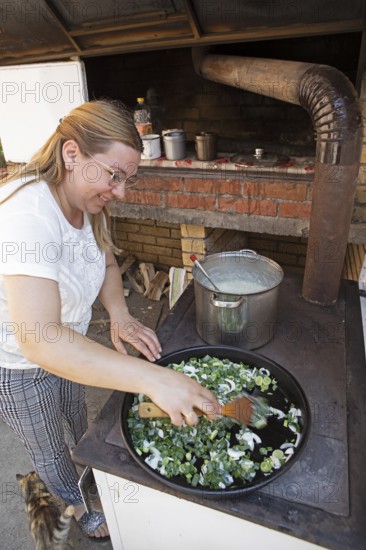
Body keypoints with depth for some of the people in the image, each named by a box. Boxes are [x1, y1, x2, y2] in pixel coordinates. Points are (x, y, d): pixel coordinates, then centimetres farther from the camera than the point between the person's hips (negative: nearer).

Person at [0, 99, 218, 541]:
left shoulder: (82, 199, -10)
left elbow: (106, 262, 4)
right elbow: (39, 339, -47)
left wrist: (119, 314, -16)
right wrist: (152, 379, -51)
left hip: (66, 349, 7)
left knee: (78, 422, 32)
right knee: (49, 451, 22)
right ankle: (78, 505, 52)